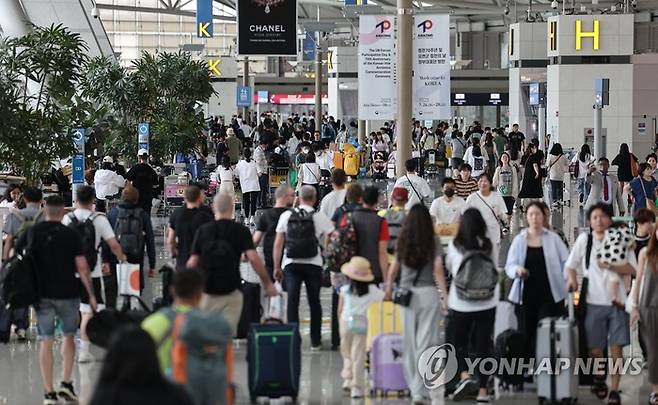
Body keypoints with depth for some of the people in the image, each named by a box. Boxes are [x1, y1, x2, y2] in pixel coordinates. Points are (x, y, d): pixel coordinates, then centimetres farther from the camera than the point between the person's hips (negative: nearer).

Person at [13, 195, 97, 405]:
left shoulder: (32, 232, 0)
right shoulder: (71, 235, -7)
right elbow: (82, 267, -8)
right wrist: (91, 294, -1)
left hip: (41, 294, 1)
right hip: (67, 293, -1)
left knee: (45, 342, 5)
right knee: (69, 336, 17)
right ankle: (66, 383, 8)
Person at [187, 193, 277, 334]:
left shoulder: (203, 230, 1)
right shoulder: (241, 231, -3)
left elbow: (192, 263, 0)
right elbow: (253, 258, -13)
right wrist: (267, 283, -6)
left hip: (207, 291, 1)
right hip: (231, 291, -1)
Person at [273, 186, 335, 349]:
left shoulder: (286, 216, 2)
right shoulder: (320, 218, -2)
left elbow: (278, 244, 3)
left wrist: (277, 267, 10)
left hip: (291, 264, 0)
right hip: (313, 264, 0)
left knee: (292, 302, 3)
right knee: (314, 302, 11)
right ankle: (315, 341, 17)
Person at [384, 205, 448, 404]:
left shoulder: (402, 241, 4)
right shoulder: (434, 241, -4)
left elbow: (394, 268, 10)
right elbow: (438, 270, -10)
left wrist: (389, 287, 25)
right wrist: (445, 296, -10)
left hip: (407, 293, 3)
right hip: (428, 293, -3)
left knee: (409, 342, 11)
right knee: (426, 342, -2)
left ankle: (414, 387, 18)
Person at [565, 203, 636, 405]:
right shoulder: (584, 239, 2)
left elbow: (632, 269, -6)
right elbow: (570, 265, 7)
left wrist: (610, 266, -19)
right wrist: (571, 278, -13)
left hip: (617, 301, -1)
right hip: (594, 302, 1)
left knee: (616, 348, -3)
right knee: (595, 349, 7)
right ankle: (599, 377, 35)